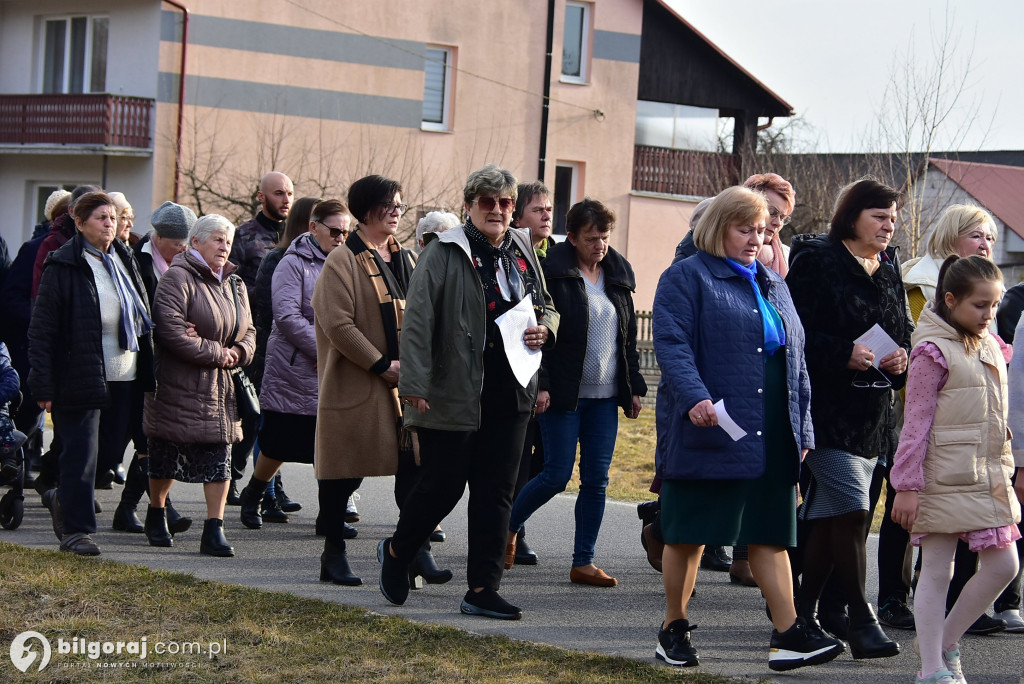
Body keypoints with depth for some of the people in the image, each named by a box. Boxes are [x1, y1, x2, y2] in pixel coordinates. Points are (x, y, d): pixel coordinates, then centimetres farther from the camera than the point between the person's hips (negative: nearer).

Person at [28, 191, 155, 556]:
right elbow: (41, 330, -8)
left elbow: (142, 319, 20)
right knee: (80, 453, -4)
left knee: (115, 442, 9)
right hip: (78, 377, -6)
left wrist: (146, 373, 14)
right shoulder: (63, 267, -8)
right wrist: (43, 386, -13)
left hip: (123, 376, 6)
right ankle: (75, 529, 6)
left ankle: (65, 499, 31)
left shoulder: (124, 261, 12)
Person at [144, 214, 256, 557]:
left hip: (220, 387, 6)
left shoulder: (234, 284, 14)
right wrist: (218, 353, -15)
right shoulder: (178, 278, -11)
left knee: (219, 457, -2)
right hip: (179, 385, -6)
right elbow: (172, 332, -21)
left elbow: (247, 331, 19)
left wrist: (238, 352, -5)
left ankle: (214, 529, -2)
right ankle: (156, 514, 27)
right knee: (167, 455, 5)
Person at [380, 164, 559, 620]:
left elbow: (546, 306, 27)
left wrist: (545, 327, 3)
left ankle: (483, 590, 11)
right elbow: (418, 320, -12)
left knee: (496, 493, 5)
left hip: (510, 394, 6)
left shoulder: (523, 251, 12)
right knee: (442, 485, 1)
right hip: (454, 393, -6)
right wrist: (413, 384, -19)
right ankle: (396, 553, 28)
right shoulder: (444, 253, -7)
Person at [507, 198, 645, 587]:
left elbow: (629, 335, 17)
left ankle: (584, 562, 9)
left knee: (596, 479, 3)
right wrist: (540, 385, -16)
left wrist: (634, 387, 12)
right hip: (563, 393, -5)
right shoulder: (553, 273, -7)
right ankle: (508, 526, 20)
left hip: (605, 395, 5)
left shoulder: (618, 274, 12)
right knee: (557, 475, -5)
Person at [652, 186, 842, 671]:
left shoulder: (772, 285, 20)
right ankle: (674, 629, 13)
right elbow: (671, 342, -13)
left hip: (771, 438, 6)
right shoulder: (686, 278, -1)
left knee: (770, 532, 3)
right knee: (689, 532, 2)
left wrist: (802, 428, 15)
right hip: (709, 428, -6)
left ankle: (788, 633, 1)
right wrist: (694, 397, -28)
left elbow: (795, 358, 22)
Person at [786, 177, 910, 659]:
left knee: (826, 516, 12)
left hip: (874, 415, 7)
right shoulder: (816, 262, -7)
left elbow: (904, 335, 21)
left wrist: (901, 361, 0)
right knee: (852, 510, -12)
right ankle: (860, 621, -6)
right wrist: (844, 354, -21)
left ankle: (802, 614, 20)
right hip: (828, 409, -7)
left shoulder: (890, 272, 15)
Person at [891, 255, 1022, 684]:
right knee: (937, 571, -1)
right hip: (943, 478, -7)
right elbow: (916, 422, -11)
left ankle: (945, 644, 20)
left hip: (988, 477, 7)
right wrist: (907, 486, -13)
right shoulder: (933, 351, -11)